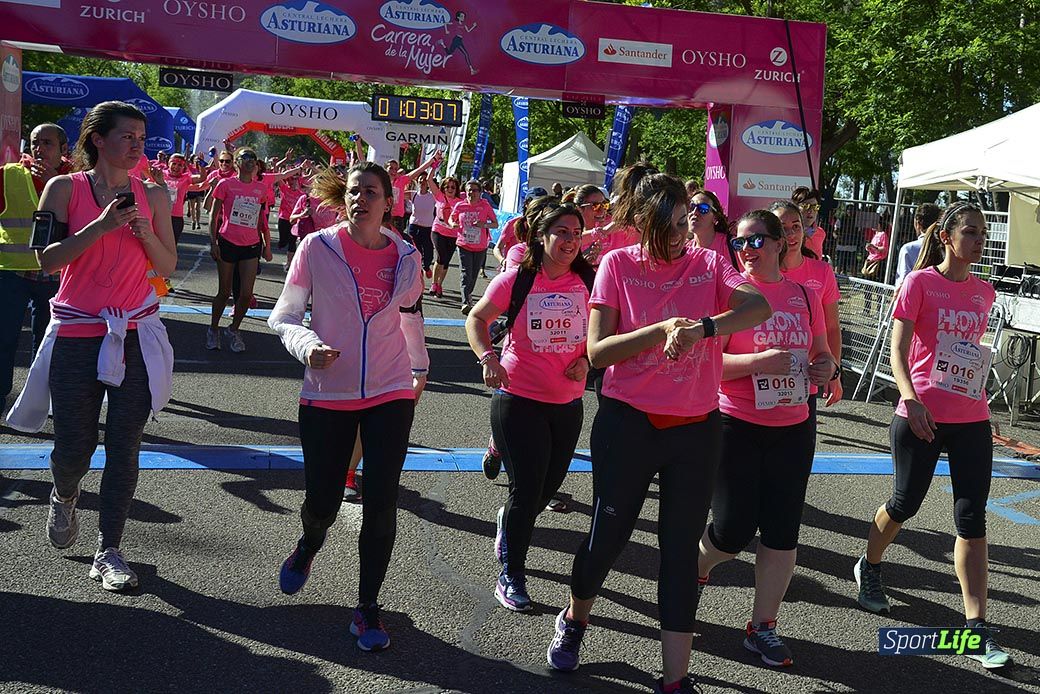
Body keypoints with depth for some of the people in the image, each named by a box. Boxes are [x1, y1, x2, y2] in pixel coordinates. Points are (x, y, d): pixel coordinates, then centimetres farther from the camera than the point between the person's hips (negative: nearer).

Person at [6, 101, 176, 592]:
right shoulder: (64, 188, -1)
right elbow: (47, 259, -8)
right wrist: (102, 226, -18)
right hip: (76, 335, -2)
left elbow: (168, 266, 8)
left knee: (124, 446, 0)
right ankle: (64, 498, 40)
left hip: (135, 335, 2)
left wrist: (145, 233, -11)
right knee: (73, 448, 4)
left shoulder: (152, 196, 6)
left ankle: (109, 552, 11)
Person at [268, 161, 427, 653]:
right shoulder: (317, 248, -6)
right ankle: (308, 546, 43)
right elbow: (282, 316, -3)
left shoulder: (406, 257, 2)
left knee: (381, 505, -4)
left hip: (390, 395, 1)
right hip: (327, 395, -1)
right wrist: (307, 346, -22)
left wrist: (420, 369, 30)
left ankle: (368, 607, 14)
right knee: (322, 505, 5)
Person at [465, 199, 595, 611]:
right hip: (519, 398, -4)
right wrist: (488, 358, -17)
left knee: (547, 488, 16)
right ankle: (511, 577, 14)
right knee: (527, 490, -2)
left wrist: (586, 359, -5)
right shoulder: (516, 280, -11)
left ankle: (509, 522, 49)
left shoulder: (587, 281, -2)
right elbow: (477, 319, -1)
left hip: (568, 402, 4)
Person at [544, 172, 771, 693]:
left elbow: (759, 306, -18)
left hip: (695, 429, 1)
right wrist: (664, 329, -23)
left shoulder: (708, 264, 1)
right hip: (627, 422, -1)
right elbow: (597, 351, -11)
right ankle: (574, 620, 40)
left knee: (681, 549, 5)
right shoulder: (618, 265, -4)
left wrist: (702, 327, -33)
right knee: (608, 534, 10)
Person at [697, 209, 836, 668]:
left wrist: (826, 368, -4)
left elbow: (820, 355, 19)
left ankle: (762, 626, 19)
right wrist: (761, 361, -25)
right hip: (737, 426, -4)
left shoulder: (805, 296, 7)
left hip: (793, 429, 4)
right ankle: (696, 571, 33)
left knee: (782, 532, 5)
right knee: (733, 530, 0)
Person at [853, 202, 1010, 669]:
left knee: (972, 520, -1)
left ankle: (977, 628, 1)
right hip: (922, 417, -4)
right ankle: (869, 568, 40)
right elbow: (898, 350, -12)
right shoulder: (920, 282, -7)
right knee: (906, 503, 10)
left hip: (972, 420, 4)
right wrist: (911, 400, -26)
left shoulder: (984, 292, 9)